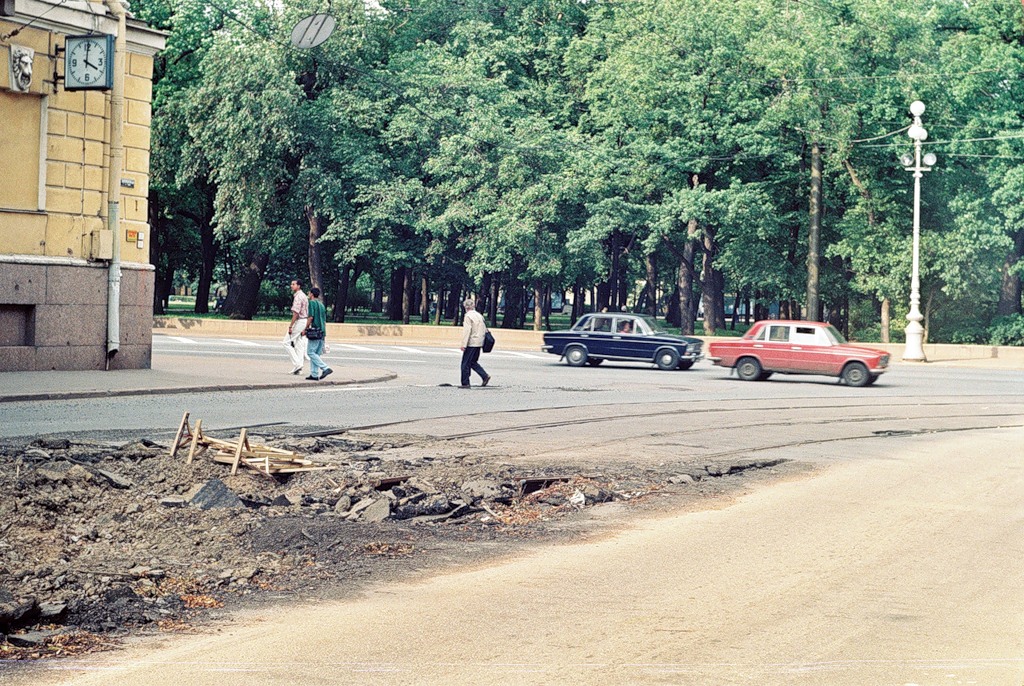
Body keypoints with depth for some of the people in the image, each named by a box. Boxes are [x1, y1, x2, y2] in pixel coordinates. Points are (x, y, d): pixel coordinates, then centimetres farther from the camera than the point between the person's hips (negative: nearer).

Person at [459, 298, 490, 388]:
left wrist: (464, 344, -17)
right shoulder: (479, 315, 13)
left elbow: (467, 330, -17)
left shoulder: (468, 316, -11)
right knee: (473, 362, 18)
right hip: (479, 343, 8)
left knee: (465, 364, 0)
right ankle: (485, 376, 6)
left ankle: (465, 383, 1)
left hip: (471, 343, -8)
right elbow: (484, 329, 16)